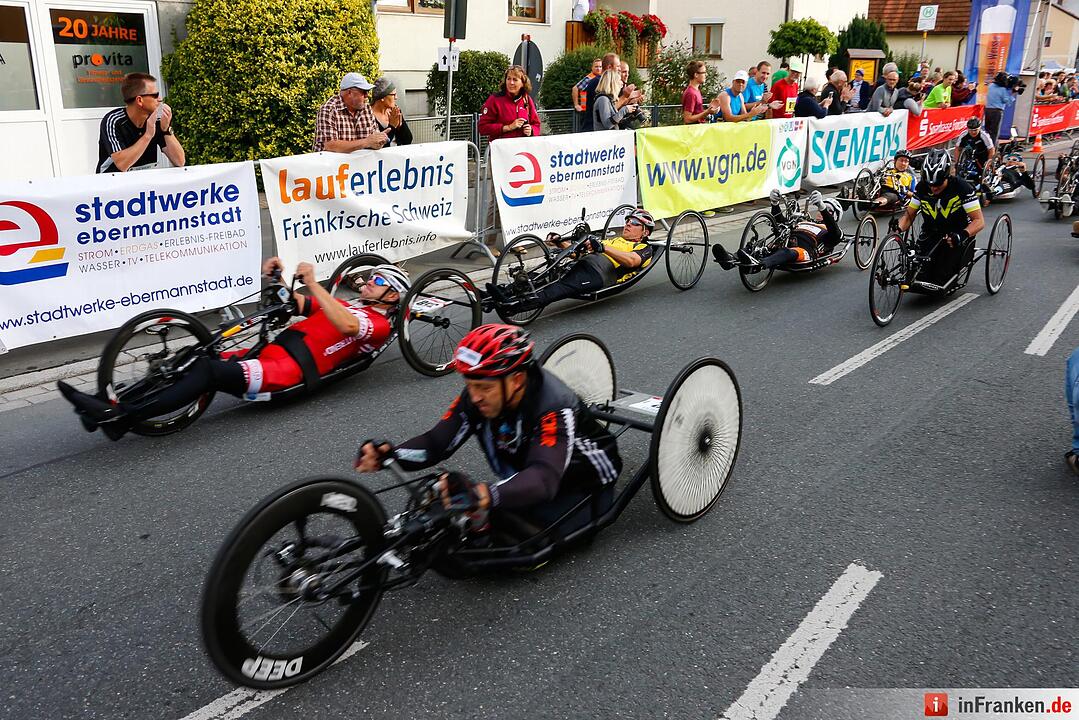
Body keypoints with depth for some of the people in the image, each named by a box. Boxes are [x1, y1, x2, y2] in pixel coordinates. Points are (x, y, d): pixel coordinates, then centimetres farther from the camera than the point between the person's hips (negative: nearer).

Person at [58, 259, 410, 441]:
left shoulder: (379, 323, 3)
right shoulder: (346, 305, 31)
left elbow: (346, 325, -22)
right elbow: (292, 302, 28)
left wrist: (312, 283, -21)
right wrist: (274, 277, 8)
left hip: (292, 370, -8)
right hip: (271, 353, 8)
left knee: (209, 372, -24)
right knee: (201, 366, -11)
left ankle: (121, 417, -28)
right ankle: (114, 409, -17)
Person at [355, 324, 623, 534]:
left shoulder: (553, 407, -37)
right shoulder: (477, 396, -17)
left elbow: (543, 479, -51)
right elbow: (437, 442, -19)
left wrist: (483, 494, -70)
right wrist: (387, 454, -40)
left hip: (583, 484, -5)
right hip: (527, 481, 5)